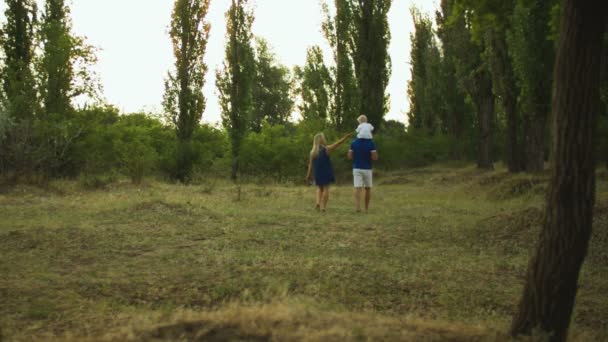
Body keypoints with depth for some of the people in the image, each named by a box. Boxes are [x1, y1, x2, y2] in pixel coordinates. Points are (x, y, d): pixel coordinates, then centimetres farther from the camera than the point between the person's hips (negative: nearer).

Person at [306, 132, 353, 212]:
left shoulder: (312, 152, 0)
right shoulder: (326, 149, -10)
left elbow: (310, 165, 1)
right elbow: (338, 143, -5)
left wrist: (309, 175, 7)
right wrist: (347, 136, 3)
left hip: (317, 174, 4)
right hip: (326, 173, -4)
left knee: (319, 187, 20)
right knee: (326, 188, 4)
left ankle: (318, 202, 0)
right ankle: (323, 206, -1)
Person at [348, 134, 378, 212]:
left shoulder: (354, 143, 0)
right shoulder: (371, 143, -8)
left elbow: (350, 156, 1)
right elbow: (375, 157, -12)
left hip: (356, 168, 1)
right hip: (367, 169, -1)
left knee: (358, 188, -6)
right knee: (368, 188, 14)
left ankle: (358, 207, -23)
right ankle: (366, 208, 19)